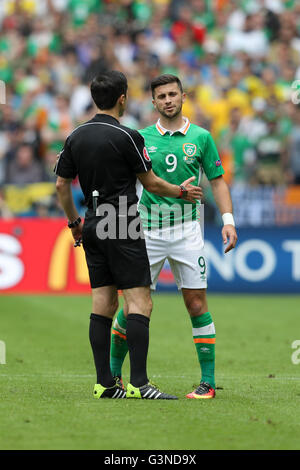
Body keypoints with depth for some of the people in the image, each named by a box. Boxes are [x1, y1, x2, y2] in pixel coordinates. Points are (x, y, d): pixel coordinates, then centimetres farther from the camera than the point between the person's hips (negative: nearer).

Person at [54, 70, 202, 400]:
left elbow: (61, 185, 12)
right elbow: (151, 184, -4)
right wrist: (182, 191, 13)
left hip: (93, 228, 7)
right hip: (122, 227, -7)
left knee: (103, 305, 7)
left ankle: (104, 383, 5)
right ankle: (138, 383, -15)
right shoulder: (126, 136, -11)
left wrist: (74, 222, 25)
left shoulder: (76, 137, 8)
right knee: (139, 302, -7)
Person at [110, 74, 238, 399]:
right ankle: (114, 374, 16)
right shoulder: (141, 138, 5)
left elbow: (217, 180, 8)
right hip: (148, 231, 1)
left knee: (197, 304, -4)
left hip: (186, 229, -1)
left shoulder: (200, 137, 4)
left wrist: (228, 220, -3)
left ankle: (208, 381, 0)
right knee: (133, 304, 1)